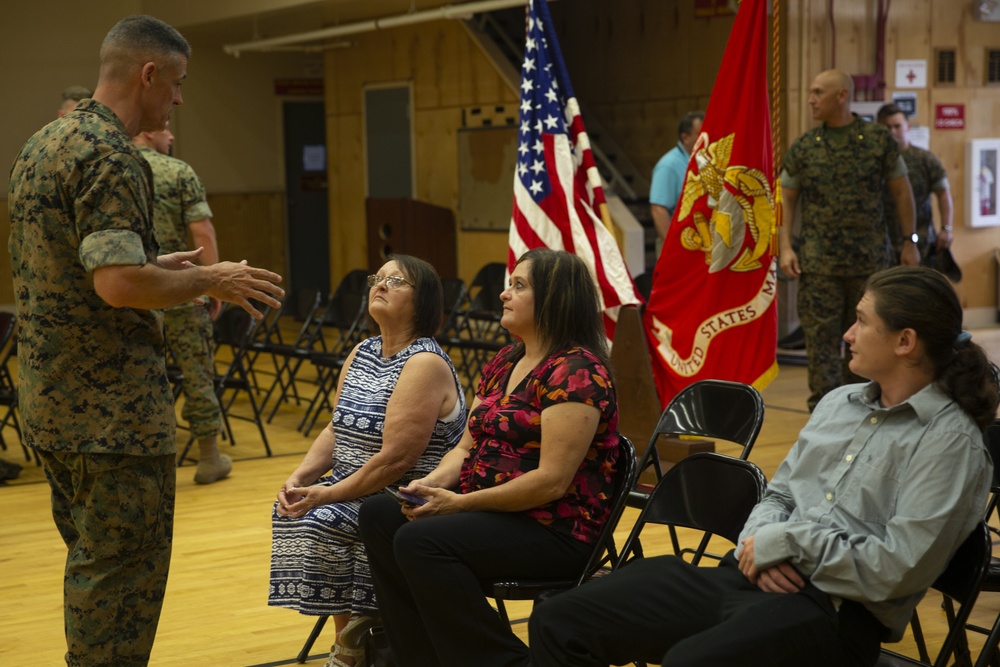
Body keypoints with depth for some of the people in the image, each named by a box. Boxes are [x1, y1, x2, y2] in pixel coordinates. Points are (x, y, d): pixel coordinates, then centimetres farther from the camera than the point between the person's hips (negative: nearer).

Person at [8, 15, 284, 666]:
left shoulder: (40, 146, 14)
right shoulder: (111, 156, -17)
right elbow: (119, 283, -26)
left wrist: (156, 267, 20)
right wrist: (209, 281, -12)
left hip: (51, 402, 10)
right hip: (112, 409, -10)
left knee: (94, 559, 20)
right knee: (123, 570, -1)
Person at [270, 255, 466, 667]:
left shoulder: (425, 364, -17)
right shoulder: (361, 354, 11)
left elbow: (396, 459, -23)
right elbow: (335, 432, 11)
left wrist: (329, 495, -22)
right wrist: (300, 479, -6)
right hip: (356, 491, 9)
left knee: (322, 523, -23)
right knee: (294, 511, -10)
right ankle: (355, 632, 2)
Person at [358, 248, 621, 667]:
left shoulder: (577, 372, -16)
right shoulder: (504, 363, 13)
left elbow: (552, 481, -22)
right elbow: (468, 446, 15)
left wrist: (461, 503, -19)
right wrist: (433, 483, -6)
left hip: (555, 530, -9)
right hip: (493, 514, 9)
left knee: (420, 540, -27)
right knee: (378, 515, -3)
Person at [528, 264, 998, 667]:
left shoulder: (950, 440, -6)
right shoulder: (838, 402, 18)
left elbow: (895, 571, -14)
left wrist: (787, 542, -8)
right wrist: (763, 544, -1)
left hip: (836, 609, -7)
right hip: (747, 575, 8)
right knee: (557, 623, -5)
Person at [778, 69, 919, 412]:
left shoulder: (879, 139, 0)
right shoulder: (803, 147, 3)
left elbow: (901, 191, 6)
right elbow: (786, 199, 8)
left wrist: (909, 242, 4)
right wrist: (785, 247, -3)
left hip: (871, 259, 0)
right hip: (818, 264, 0)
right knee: (821, 339, 0)